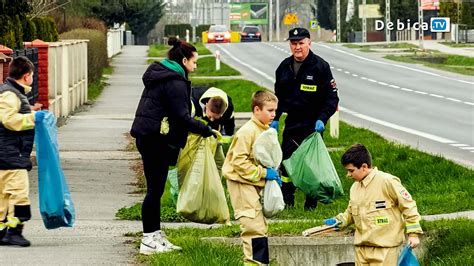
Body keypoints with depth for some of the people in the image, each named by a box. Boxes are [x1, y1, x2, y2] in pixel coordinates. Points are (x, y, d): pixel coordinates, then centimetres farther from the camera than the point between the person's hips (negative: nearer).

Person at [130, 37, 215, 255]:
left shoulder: (157, 75, 16)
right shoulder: (175, 83, -15)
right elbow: (182, 117, -19)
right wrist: (206, 130, -11)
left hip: (146, 137, 10)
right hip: (157, 139, -10)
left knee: (155, 189, 14)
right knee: (155, 190, -5)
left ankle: (155, 235, 20)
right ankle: (149, 241, -2)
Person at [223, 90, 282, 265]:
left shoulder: (267, 131, 9)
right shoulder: (246, 132, -19)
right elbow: (239, 161, -22)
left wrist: (273, 174, 6)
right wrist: (263, 173, -20)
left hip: (256, 183, 9)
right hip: (241, 182, -9)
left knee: (260, 225, 13)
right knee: (254, 225, -14)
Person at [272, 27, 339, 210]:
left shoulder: (320, 66, -8)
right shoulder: (284, 66, 8)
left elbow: (332, 97, -7)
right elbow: (279, 95, 19)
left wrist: (322, 119, -18)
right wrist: (274, 118, 13)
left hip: (312, 125, -5)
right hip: (291, 123, 5)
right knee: (286, 160, 7)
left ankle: (311, 202, 6)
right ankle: (286, 199, 18)